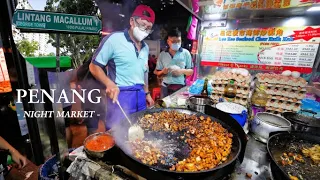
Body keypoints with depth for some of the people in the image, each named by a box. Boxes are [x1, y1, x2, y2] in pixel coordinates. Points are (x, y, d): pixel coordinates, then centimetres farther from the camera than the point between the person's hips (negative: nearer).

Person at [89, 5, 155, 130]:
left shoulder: (145, 47, 13)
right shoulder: (114, 39, -9)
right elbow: (94, 66, -7)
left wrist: (147, 93, 20)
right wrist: (109, 84, -23)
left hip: (140, 96, 7)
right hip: (120, 95, -6)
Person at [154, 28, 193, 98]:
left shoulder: (186, 53, 1)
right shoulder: (162, 54, 4)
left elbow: (191, 71, 4)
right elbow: (157, 73, 8)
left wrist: (182, 71, -15)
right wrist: (163, 72, -13)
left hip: (181, 87, -1)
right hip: (166, 87, 1)